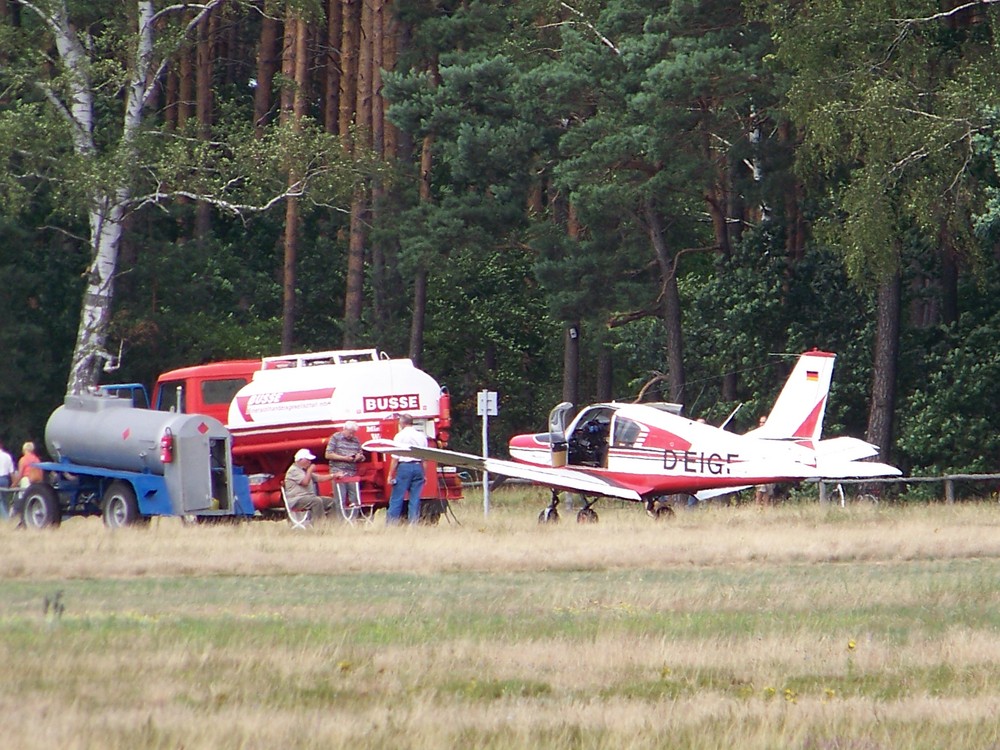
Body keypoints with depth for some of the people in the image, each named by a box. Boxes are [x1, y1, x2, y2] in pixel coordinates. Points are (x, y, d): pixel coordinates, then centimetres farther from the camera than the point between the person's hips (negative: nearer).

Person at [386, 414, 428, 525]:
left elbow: (395, 458, -6)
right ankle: (413, 524, 3)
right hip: (418, 467, 4)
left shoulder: (400, 436, -3)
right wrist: (424, 474, 18)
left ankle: (390, 525, -4)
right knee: (415, 499, 6)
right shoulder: (421, 436, 10)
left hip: (404, 466, -4)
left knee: (396, 499, -2)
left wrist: (391, 475, -2)